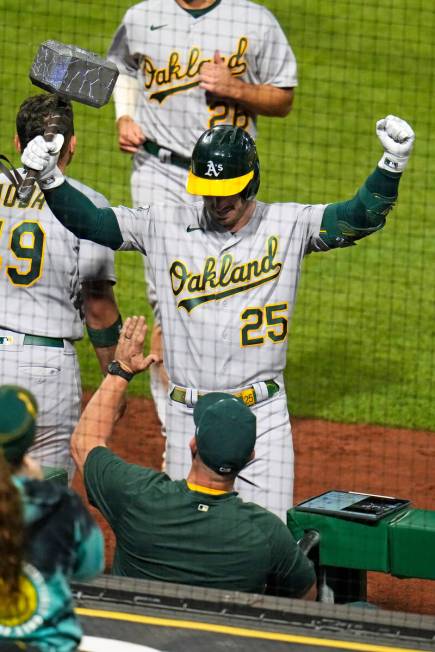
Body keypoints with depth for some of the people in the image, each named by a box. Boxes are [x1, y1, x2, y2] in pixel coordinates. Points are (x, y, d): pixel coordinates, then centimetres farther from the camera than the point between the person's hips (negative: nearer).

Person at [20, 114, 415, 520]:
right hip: (188, 417, 1)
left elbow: (364, 215, -7)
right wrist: (49, 178, -15)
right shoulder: (165, 226, 3)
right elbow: (88, 221, 1)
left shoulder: (288, 226, 0)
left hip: (262, 415, -1)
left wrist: (392, 163, -23)